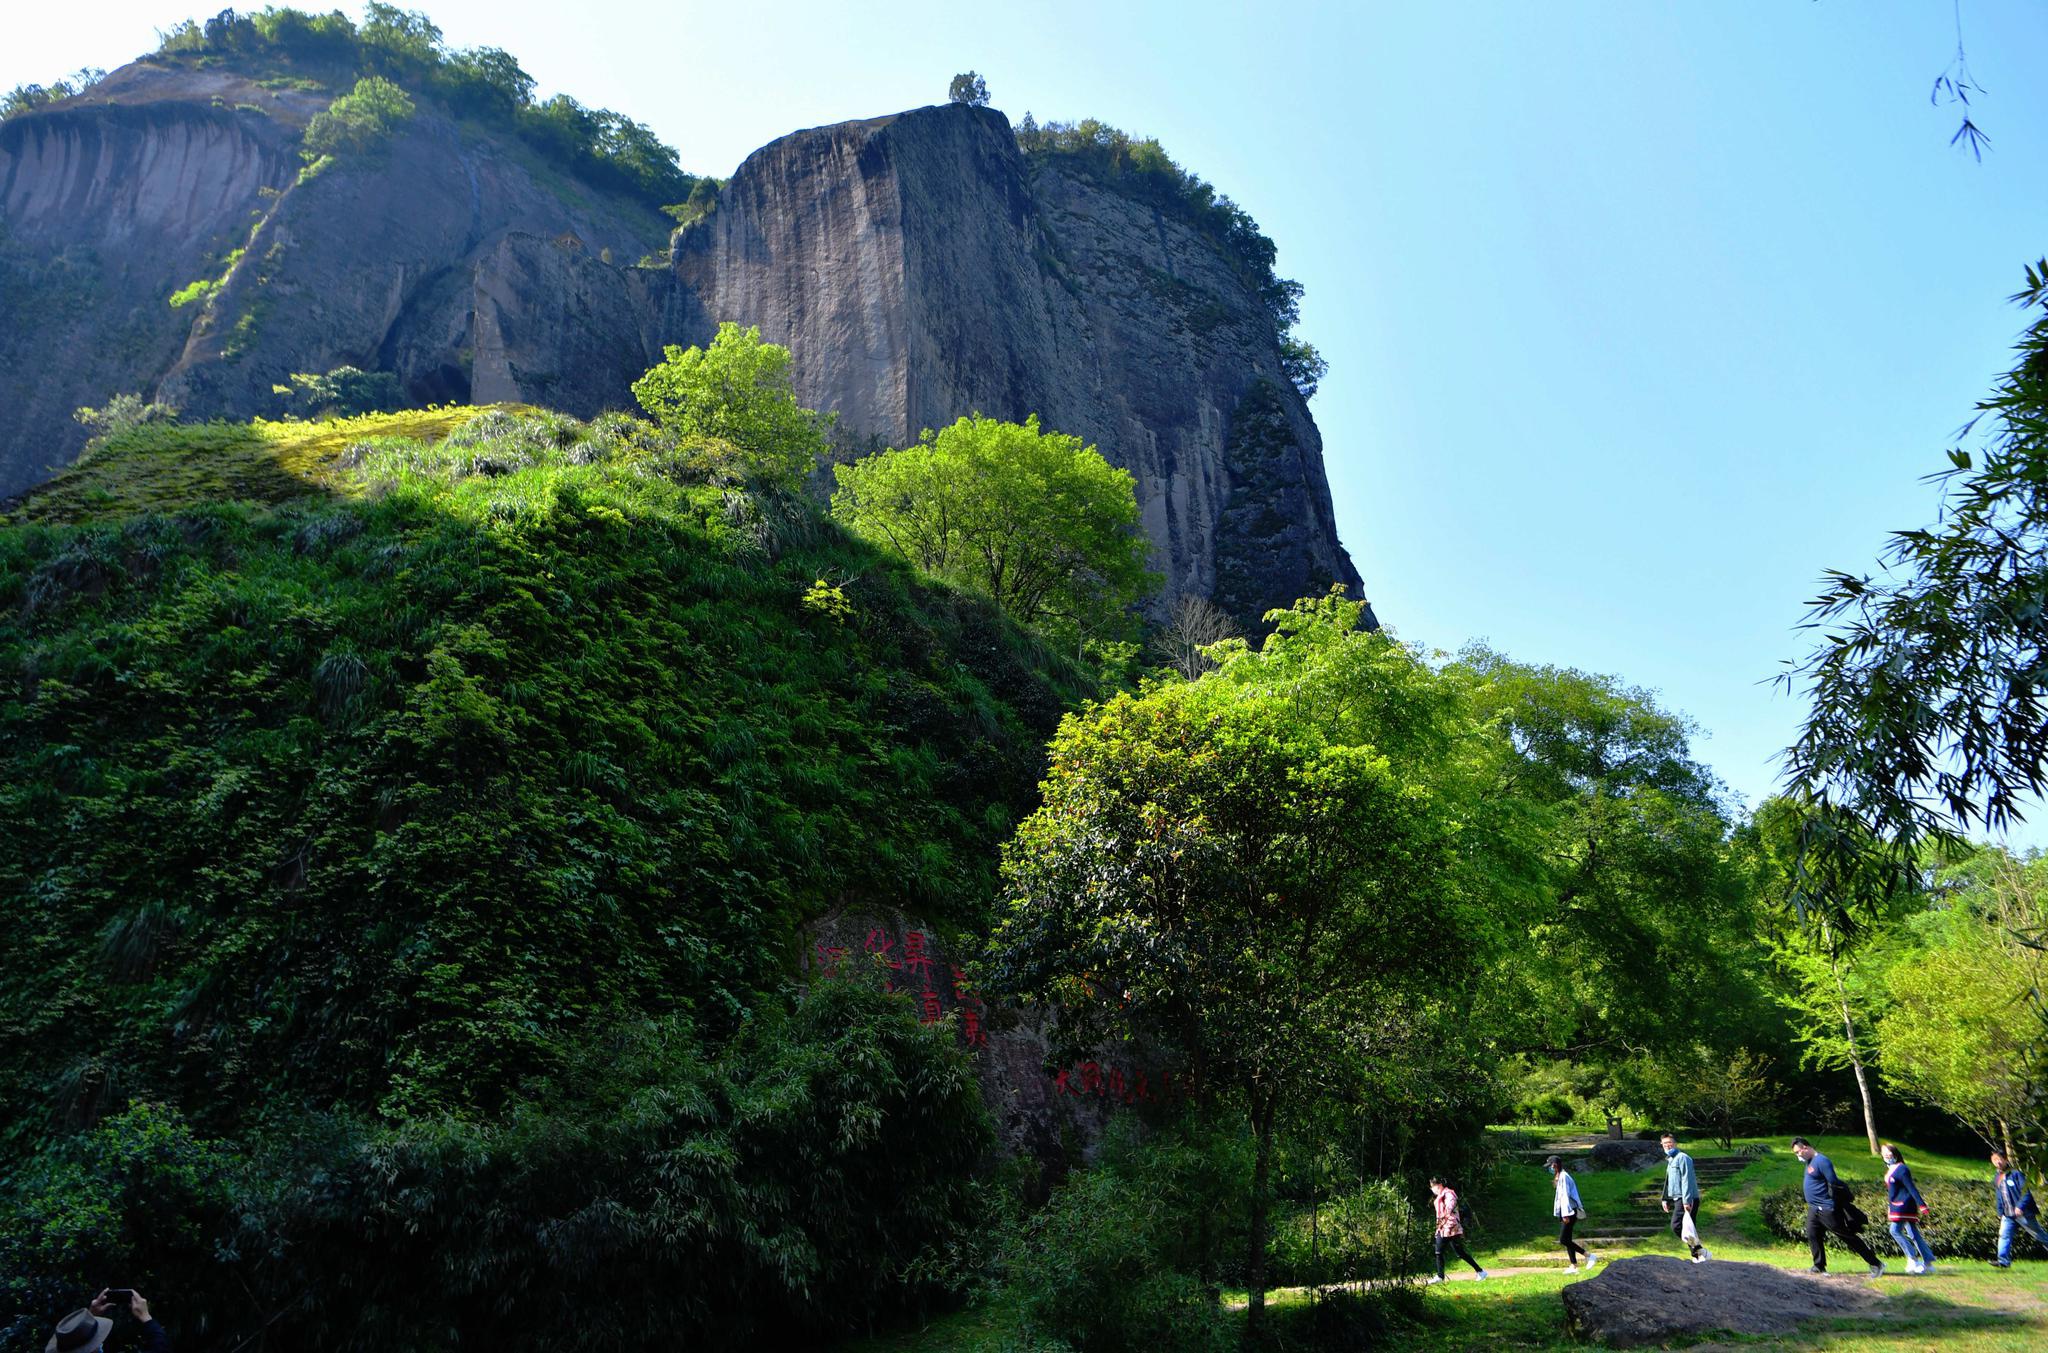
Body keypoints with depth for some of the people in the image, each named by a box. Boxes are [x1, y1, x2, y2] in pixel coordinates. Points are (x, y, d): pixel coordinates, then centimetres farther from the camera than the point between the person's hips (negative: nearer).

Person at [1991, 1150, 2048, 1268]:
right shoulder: (1996, 1178, 12)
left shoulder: (2015, 1174, -9)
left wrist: (2020, 1206, -26)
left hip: (2023, 1213, -6)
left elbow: (2026, 1192, -15)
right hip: (2008, 1215, 6)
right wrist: (2000, 1213, 16)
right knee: (2004, 1235, -6)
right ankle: (2004, 1261, -8)